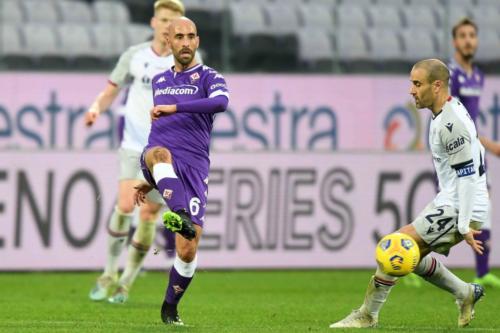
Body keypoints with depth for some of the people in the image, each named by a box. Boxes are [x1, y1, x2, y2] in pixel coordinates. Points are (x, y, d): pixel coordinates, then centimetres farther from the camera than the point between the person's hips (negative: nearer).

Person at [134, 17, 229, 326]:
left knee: (188, 251, -9)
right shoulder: (159, 81, 23)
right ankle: (180, 216, -63)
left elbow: (221, 102, -18)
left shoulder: (209, 77, 7)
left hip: (193, 168, -2)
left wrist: (173, 108, -20)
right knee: (159, 153, -39)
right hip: (161, 159, 2)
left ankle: (170, 308, 15)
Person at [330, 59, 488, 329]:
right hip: (449, 203, 10)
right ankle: (465, 293, 23)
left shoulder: (451, 123, -21)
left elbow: (468, 175, -22)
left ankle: (368, 314, -7)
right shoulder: (442, 115, 11)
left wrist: (464, 225, -22)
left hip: (462, 209, -10)